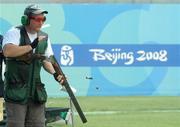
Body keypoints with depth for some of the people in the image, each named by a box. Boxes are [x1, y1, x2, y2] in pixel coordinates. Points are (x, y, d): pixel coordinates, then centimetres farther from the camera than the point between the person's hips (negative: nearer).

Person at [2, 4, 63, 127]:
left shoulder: (44, 37, 11)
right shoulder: (15, 33, -9)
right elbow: (7, 51, -27)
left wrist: (55, 73, -1)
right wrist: (31, 46, -24)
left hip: (36, 89, 6)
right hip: (16, 89, -6)